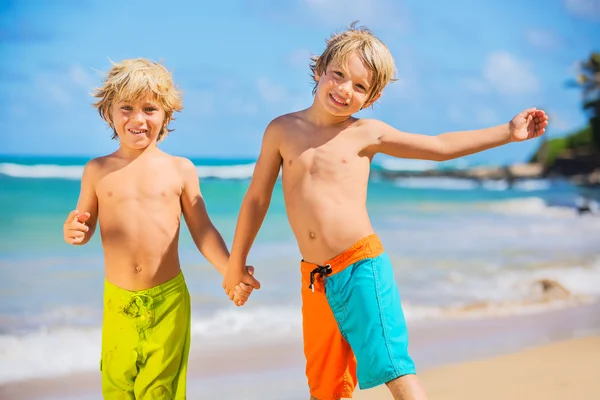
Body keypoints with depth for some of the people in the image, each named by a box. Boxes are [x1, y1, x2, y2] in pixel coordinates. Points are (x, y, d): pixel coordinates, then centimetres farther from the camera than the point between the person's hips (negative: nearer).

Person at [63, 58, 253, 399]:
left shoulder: (180, 169, -1)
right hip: (118, 301, 1)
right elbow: (86, 228, 9)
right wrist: (73, 232, -14)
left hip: (169, 299, -1)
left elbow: (203, 230, 4)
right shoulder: (97, 171, 2)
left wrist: (231, 272, -7)